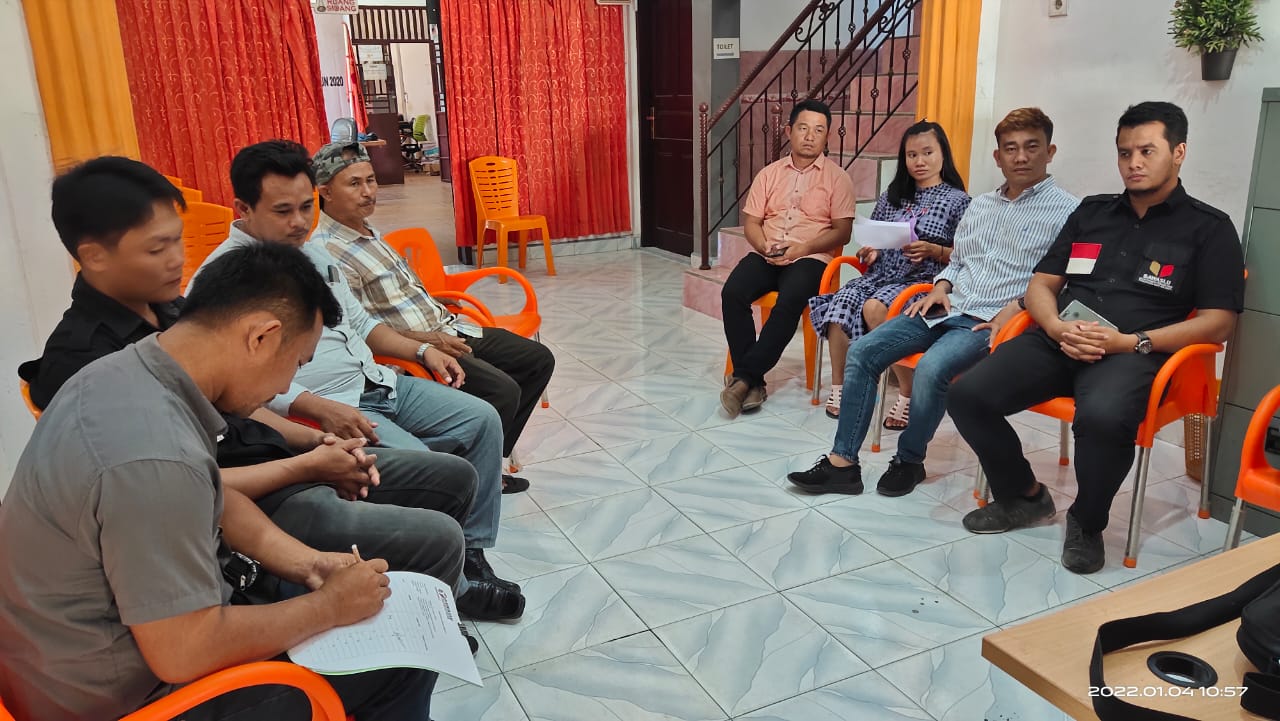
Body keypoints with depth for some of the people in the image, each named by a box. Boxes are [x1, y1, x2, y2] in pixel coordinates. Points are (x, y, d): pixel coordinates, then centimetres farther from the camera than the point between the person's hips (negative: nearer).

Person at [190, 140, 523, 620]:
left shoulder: (312, 251, 15)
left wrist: (421, 351, 13)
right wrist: (321, 408, -30)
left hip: (378, 383, 9)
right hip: (323, 409, -9)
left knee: (482, 419, 1)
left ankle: (471, 552, 9)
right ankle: (448, 590, -4)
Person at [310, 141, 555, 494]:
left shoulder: (367, 232, 15)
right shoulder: (326, 250, -15)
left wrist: (436, 307, 14)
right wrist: (425, 341, -21)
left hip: (446, 330, 10)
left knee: (538, 359, 6)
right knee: (502, 390, -28)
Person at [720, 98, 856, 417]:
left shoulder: (837, 177, 5)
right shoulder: (770, 173, 15)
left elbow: (842, 231, -1)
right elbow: (751, 220, 10)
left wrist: (803, 248, -16)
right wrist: (764, 246, -11)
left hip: (810, 258, -3)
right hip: (766, 254, 3)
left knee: (789, 302, -35)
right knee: (732, 293, -27)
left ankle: (744, 376, -28)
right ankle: (753, 383, -22)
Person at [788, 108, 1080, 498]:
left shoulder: (1066, 211, 0)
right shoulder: (979, 205, 21)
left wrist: (1015, 308, -20)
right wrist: (941, 286, 8)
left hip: (990, 321, -6)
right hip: (945, 308, 7)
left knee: (931, 368, -33)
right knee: (862, 352, -13)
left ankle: (910, 460, -8)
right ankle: (843, 462, -11)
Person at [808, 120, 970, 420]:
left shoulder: (958, 201, 4)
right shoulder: (891, 197, 19)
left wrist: (933, 251, -17)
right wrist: (869, 252, 1)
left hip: (923, 281, -5)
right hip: (882, 274, 5)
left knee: (874, 308, -35)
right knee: (839, 304, -27)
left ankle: (908, 393, -23)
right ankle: (838, 387, -13)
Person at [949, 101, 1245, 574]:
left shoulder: (1209, 228, 8)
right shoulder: (1092, 212, 21)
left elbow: (1218, 323, -1)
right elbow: (1040, 285, 18)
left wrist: (1129, 342, -14)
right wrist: (1056, 328, -5)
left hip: (1136, 352, -4)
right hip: (1059, 340, 5)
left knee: (1102, 416, -39)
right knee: (968, 394, -20)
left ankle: (1087, 524, -7)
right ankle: (1024, 496, 7)